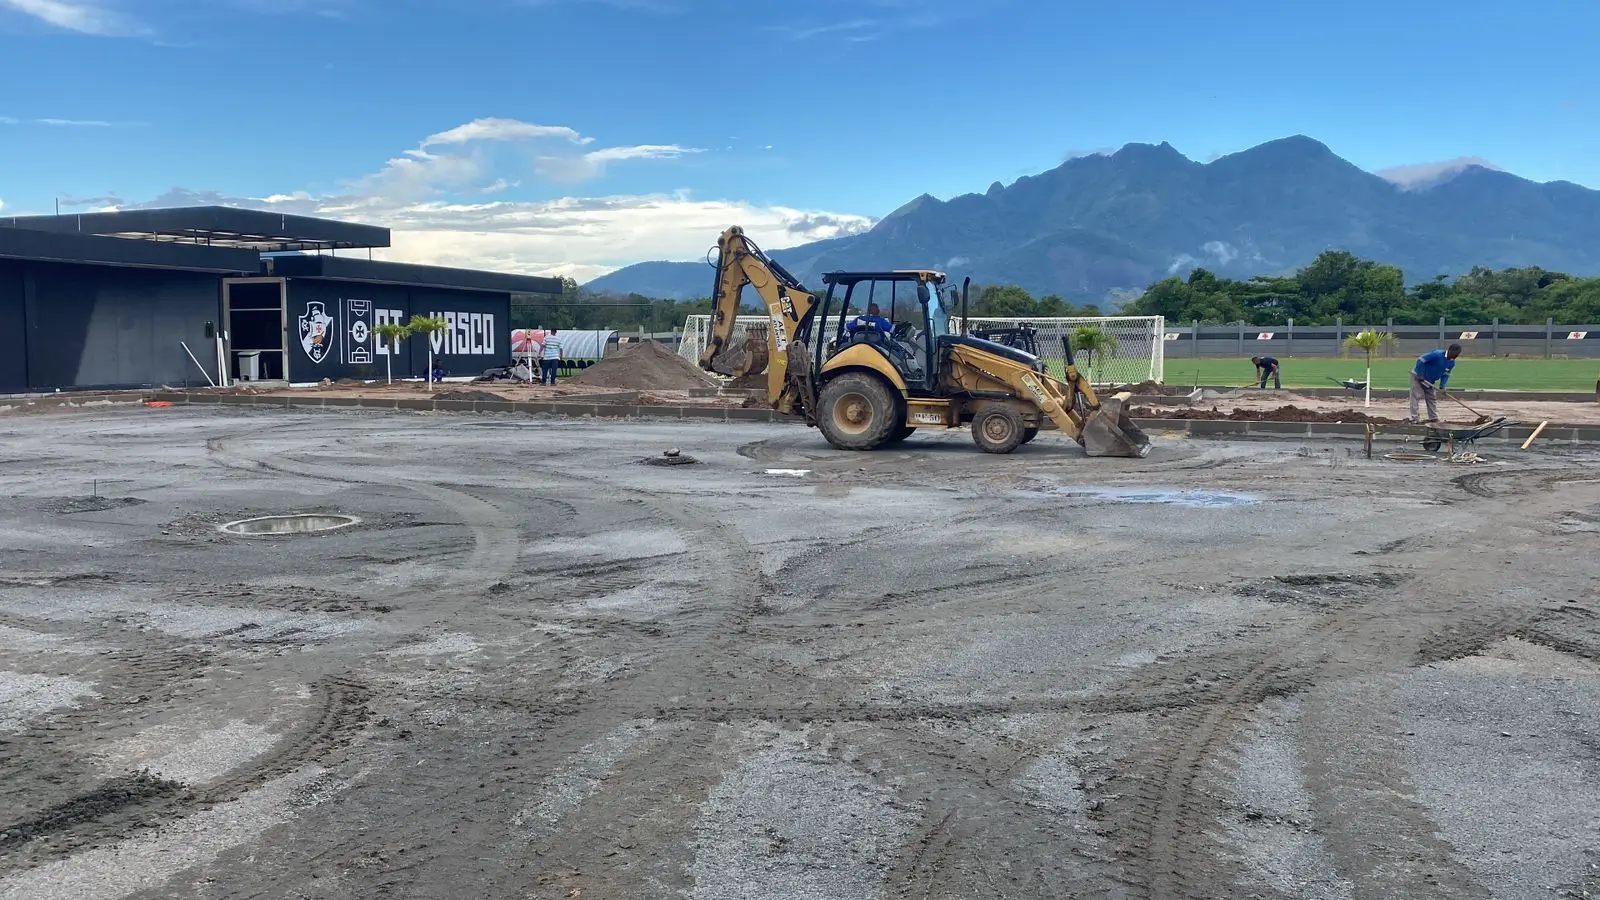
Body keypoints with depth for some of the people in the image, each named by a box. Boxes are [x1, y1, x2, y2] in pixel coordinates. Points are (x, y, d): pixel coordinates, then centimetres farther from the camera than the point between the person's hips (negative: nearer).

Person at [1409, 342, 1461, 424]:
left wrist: (1442, 386, -13)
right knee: (1416, 396, -11)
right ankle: (1413, 419, -11)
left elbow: (1445, 374, 2)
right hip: (1418, 376, -8)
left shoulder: (1452, 363, -5)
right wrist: (1420, 375, -27)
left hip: (1430, 381, 8)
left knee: (1432, 399, 11)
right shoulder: (1437, 354, -29)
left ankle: (1434, 418, 18)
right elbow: (1421, 360, -28)